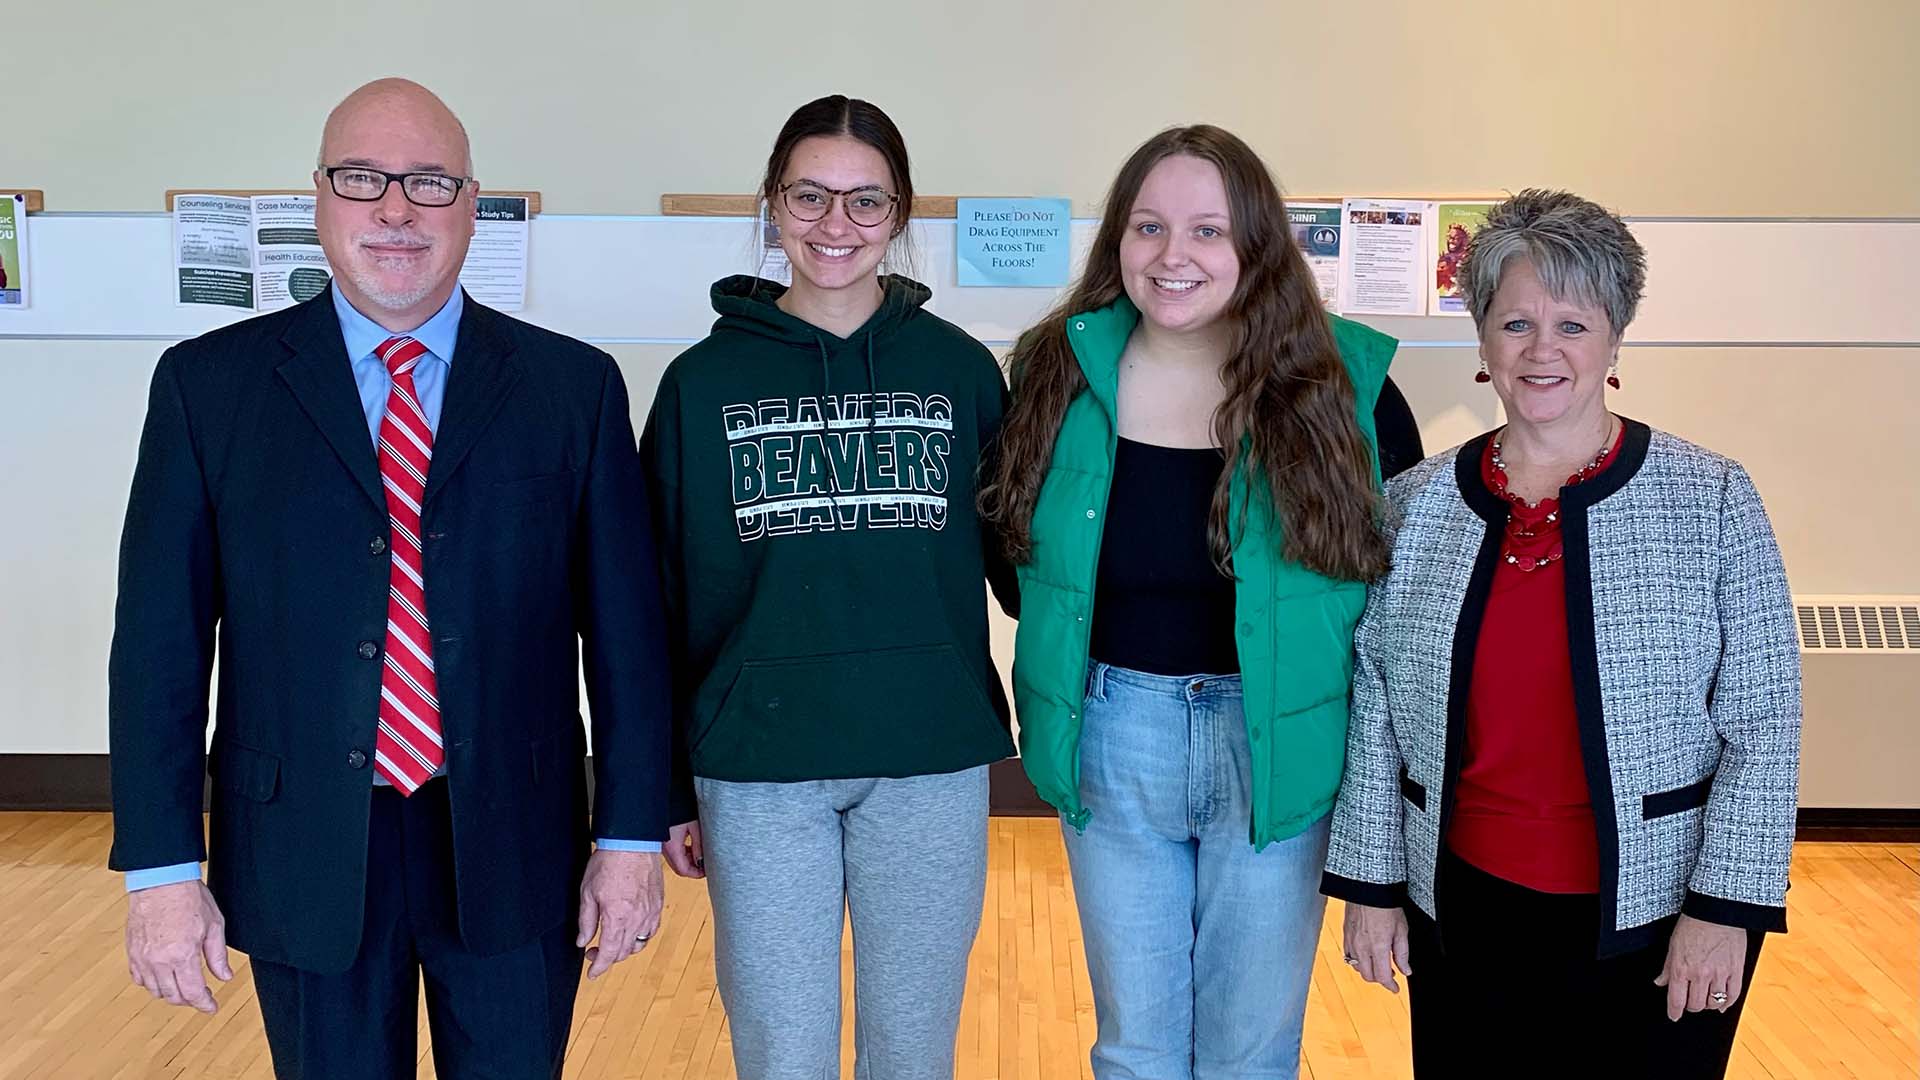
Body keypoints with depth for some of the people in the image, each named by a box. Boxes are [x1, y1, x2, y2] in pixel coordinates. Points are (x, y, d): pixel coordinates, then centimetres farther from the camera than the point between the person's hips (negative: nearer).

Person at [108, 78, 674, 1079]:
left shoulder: (573, 385, 0)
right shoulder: (209, 384, 0)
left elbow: (624, 623, 0)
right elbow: (161, 636, -1)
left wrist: (630, 836, -2)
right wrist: (161, 868, -4)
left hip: (513, 847, 0)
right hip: (303, 853, 0)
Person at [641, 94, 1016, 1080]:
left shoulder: (961, 370, 2)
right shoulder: (704, 381, 1)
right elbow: (662, 595, 4)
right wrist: (667, 788, 5)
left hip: (931, 766, 1)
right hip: (758, 774, 0)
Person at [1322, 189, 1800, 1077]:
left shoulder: (1712, 502, -5)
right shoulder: (1412, 506, 1)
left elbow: (1764, 723, -6)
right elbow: (1372, 709, 2)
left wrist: (1726, 906, -9)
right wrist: (1368, 882, 2)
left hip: (1658, 920, -2)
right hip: (1461, 915, 2)